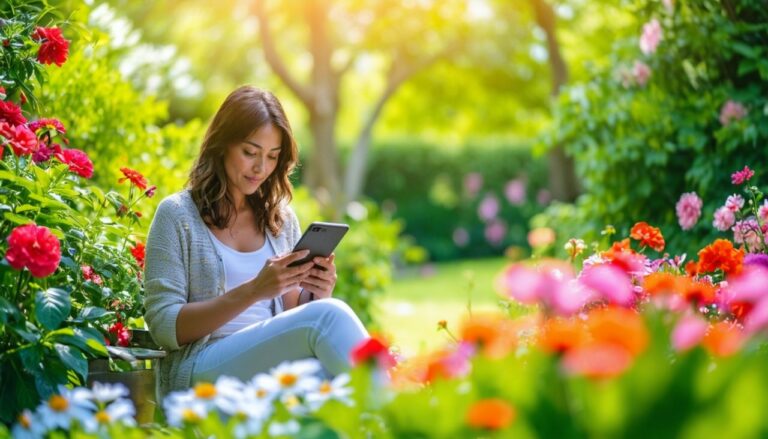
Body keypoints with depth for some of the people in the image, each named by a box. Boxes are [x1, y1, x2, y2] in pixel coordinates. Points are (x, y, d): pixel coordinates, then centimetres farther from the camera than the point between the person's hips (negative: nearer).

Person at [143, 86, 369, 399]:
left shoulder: (280, 218, 17)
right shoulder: (177, 214, 3)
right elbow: (164, 327, -5)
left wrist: (314, 295, -4)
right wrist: (253, 291, -17)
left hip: (276, 369, 4)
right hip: (198, 372, -4)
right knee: (328, 316, -30)